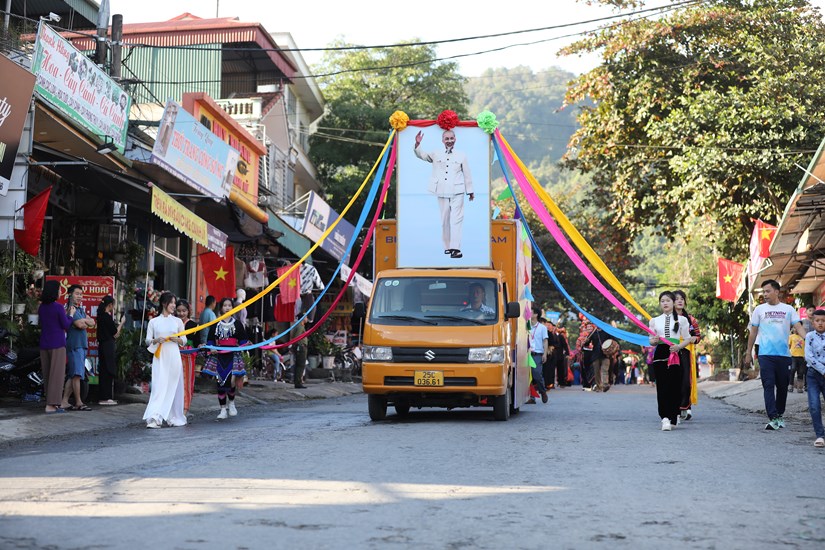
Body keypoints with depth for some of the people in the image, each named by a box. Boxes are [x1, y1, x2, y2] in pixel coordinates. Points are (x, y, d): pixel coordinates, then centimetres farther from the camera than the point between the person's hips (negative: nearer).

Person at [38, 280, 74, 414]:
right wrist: (70, 314, 7)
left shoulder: (42, 307, 8)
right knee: (56, 374, -4)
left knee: (47, 374, 10)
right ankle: (50, 405, -8)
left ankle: (55, 403, 16)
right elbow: (66, 326, -7)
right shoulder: (58, 307, -12)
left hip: (44, 345, 7)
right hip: (57, 345, -7)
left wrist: (64, 314, 19)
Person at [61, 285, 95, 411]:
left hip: (82, 345, 9)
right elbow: (80, 325, -19)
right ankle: (78, 403, -7)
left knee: (72, 375, 8)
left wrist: (83, 320, -7)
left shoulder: (80, 309, 21)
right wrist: (86, 322, 2)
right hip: (74, 345, -9)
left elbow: (92, 323, 11)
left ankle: (64, 402, 10)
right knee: (77, 374, -9)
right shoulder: (70, 309, -8)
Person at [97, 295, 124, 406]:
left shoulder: (101, 315, 11)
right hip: (108, 346, -9)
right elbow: (115, 333, -9)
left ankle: (103, 397, 15)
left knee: (103, 371, 11)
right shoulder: (107, 317, -15)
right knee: (108, 371, -5)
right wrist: (121, 323, 2)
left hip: (102, 345, 9)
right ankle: (106, 398, -4)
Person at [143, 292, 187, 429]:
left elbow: (184, 340, 12)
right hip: (159, 357, -2)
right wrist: (156, 340, -13)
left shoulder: (177, 321, 10)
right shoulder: (154, 322, 6)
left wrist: (176, 339, -8)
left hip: (173, 357, 2)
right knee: (158, 387, -11)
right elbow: (147, 340, 6)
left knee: (173, 387, 5)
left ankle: (174, 417, 15)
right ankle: (155, 418, -18)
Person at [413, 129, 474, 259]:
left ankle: (455, 248, -17)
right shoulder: (436, 154, 9)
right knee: (445, 220, 7)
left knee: (456, 220, -11)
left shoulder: (461, 156, 7)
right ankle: (447, 246, 16)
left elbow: (467, 174, 10)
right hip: (442, 192, 2)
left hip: (457, 192, -2)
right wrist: (417, 144, -15)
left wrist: (470, 191, 13)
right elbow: (421, 155, 4)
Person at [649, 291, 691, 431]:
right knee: (662, 386, -5)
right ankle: (666, 417, -7)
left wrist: (679, 346, -12)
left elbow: (687, 339, 7)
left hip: (675, 355, -1)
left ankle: (672, 417, 5)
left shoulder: (681, 320, 8)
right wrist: (655, 341, -10)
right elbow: (651, 341, 13)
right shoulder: (654, 321, 13)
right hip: (660, 353, 1)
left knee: (674, 385, -4)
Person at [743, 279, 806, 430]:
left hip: (784, 354, 1)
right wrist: (748, 353, 9)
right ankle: (773, 418, -16)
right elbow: (753, 332, 11)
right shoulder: (759, 309, 7)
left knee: (782, 386, 9)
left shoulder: (788, 309, 7)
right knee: (768, 386, -10)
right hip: (765, 354, -1)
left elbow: (798, 327, -1)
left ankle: (780, 415, 24)